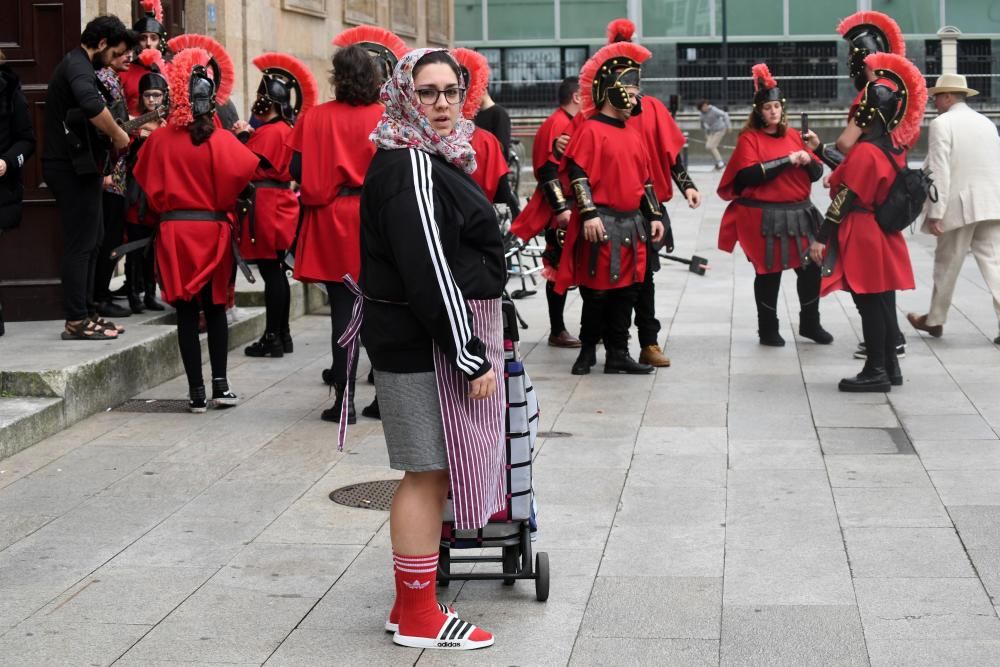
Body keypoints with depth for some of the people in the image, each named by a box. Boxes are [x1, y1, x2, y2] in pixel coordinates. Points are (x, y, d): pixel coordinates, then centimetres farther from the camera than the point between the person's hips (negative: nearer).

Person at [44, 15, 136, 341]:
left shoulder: (75, 64, 19)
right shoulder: (78, 66, -15)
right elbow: (92, 105, -35)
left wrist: (112, 135, 11)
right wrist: (118, 136, -21)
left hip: (75, 165, 11)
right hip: (74, 167, -11)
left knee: (90, 240, 16)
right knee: (80, 244, -8)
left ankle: (85, 312, 21)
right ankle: (76, 322, -5)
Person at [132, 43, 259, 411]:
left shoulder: (159, 139, -6)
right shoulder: (222, 141, -11)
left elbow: (148, 185, 3)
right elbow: (244, 170, -17)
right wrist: (221, 205, 0)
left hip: (174, 231, 0)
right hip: (214, 229, 0)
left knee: (186, 312, 5)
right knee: (215, 307, 14)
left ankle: (196, 391, 4)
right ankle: (220, 384, 10)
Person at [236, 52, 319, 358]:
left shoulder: (270, 131, -15)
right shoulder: (286, 129, 14)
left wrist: (242, 136, -6)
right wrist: (248, 136, 4)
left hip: (266, 207, -10)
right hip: (279, 204, 10)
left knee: (270, 270, -6)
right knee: (276, 271, 13)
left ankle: (272, 338, -3)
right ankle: (282, 335, 18)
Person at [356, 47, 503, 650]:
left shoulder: (436, 158, 14)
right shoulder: (409, 168, -17)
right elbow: (429, 274, -23)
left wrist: (476, 343, 20)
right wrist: (471, 356, -21)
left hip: (446, 337, 10)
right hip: (427, 345, -10)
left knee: (434, 470, 15)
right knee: (428, 471, -4)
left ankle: (413, 603, 26)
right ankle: (418, 618, 5)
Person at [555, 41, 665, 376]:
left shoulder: (633, 134, 16)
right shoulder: (590, 130, -7)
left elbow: (645, 179, 20)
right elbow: (578, 174, -13)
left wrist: (654, 216, 15)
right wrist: (589, 214, -20)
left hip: (632, 224, 7)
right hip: (602, 224, -7)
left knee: (627, 291, 8)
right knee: (597, 291, 0)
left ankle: (618, 354, 14)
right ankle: (588, 351, 13)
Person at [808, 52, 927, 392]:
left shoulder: (865, 151, -19)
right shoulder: (895, 148, 8)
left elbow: (844, 201, -19)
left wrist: (821, 238, -14)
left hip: (861, 238, -9)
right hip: (883, 236, 9)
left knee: (869, 304, -4)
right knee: (883, 302, 13)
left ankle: (876, 372, 1)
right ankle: (889, 367, 20)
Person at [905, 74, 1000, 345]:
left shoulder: (942, 124, -7)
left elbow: (939, 171, -13)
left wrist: (935, 213, -13)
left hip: (959, 206, -5)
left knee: (946, 265, 9)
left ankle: (935, 320, 23)